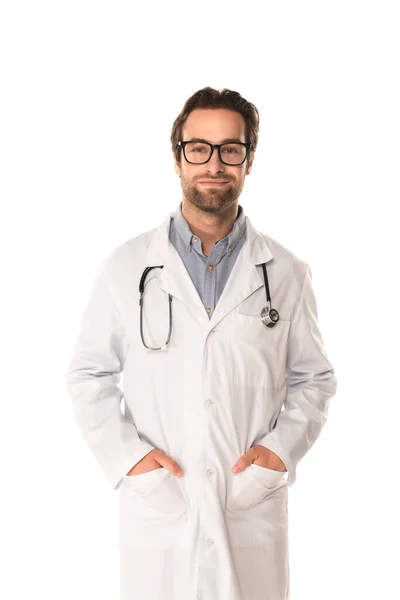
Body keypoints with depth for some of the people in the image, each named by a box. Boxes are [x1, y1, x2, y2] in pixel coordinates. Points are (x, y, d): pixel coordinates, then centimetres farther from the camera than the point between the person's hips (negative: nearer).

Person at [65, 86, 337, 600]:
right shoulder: (125, 267, 0)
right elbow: (88, 374, 5)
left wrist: (283, 445, -6)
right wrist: (124, 453, -7)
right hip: (155, 514, 0)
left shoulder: (287, 273, 3)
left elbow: (313, 379, 9)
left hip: (254, 518, 1)